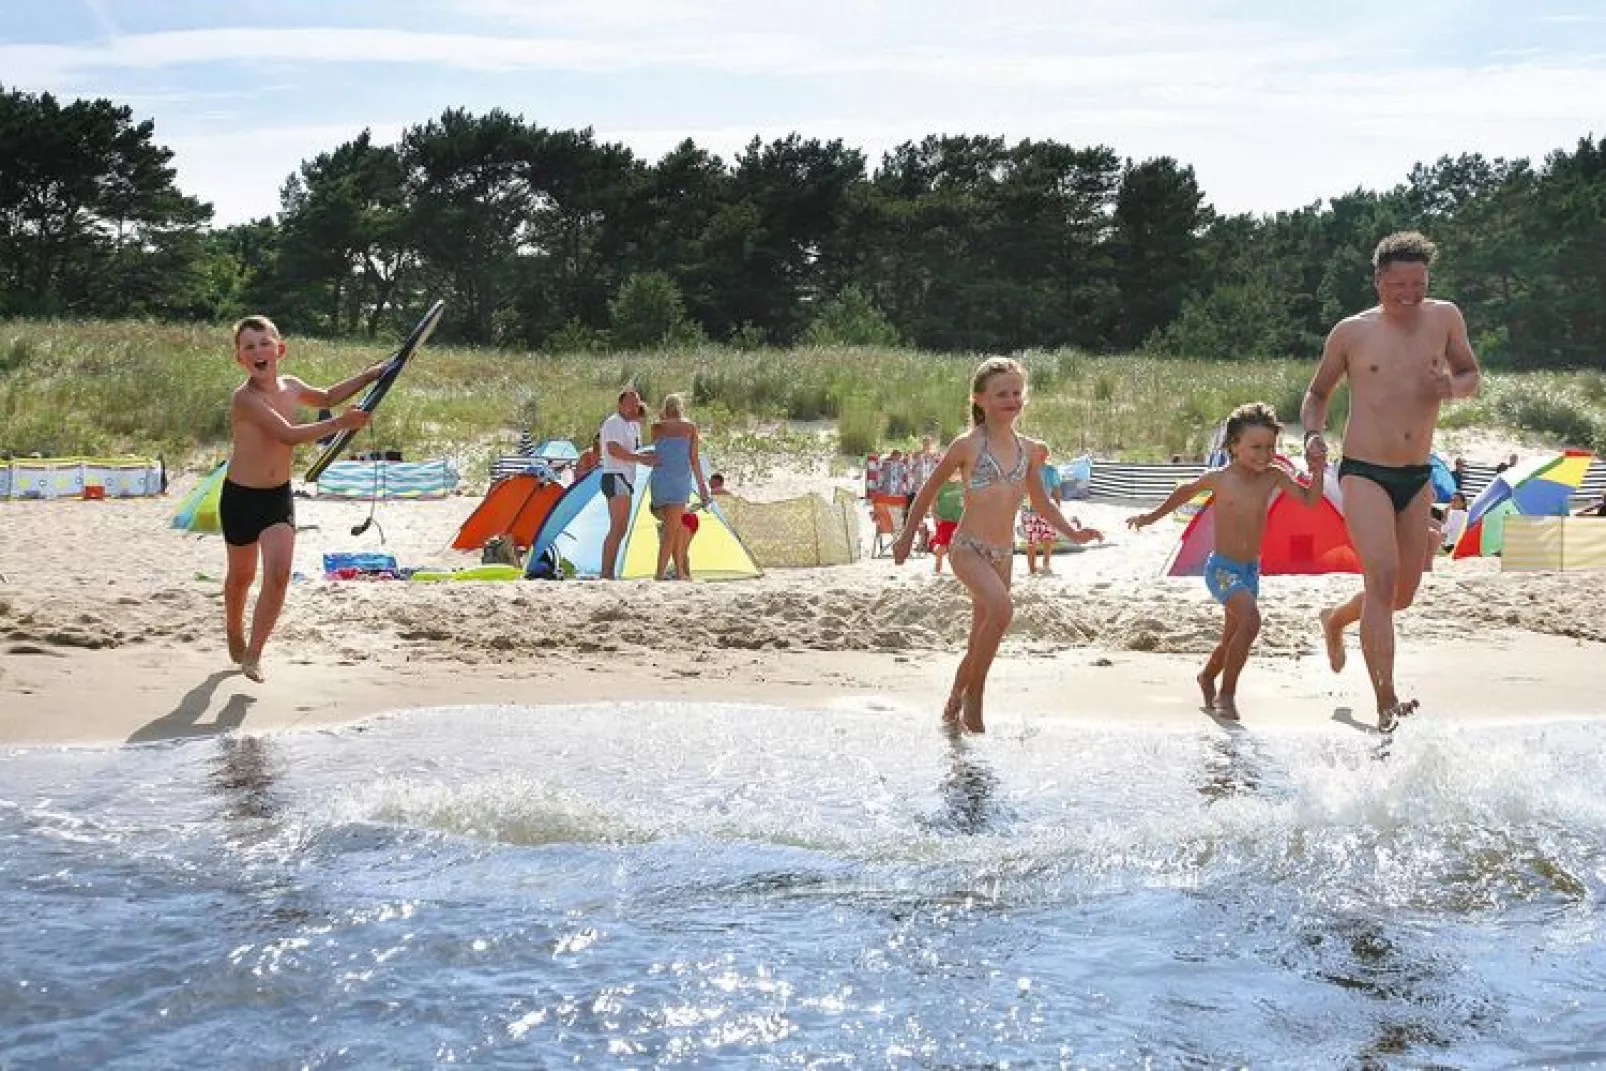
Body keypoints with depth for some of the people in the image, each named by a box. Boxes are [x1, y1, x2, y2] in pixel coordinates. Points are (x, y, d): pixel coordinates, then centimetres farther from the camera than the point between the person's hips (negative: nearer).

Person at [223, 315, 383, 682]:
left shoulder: (290, 386, 1)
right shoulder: (244, 398, -21)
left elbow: (327, 396, 23)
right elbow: (289, 435, -30)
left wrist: (370, 375, 18)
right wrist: (340, 424, -25)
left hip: (279, 496, 4)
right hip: (241, 497, -4)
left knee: (279, 573, -14)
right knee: (241, 575, 14)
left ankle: (253, 654, -6)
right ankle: (234, 634, 42)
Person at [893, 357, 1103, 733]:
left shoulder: (1031, 450, 7)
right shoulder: (968, 445, -8)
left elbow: (1040, 501, 21)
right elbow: (929, 490, 2)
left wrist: (1071, 532, 9)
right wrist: (907, 536, 6)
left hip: (1003, 554, 6)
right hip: (968, 548, -6)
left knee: (982, 637, 11)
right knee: (1001, 608, -29)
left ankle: (967, 710, 26)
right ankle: (965, 693, -15)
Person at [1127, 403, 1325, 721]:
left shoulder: (1273, 476, -3)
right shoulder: (1219, 478, -10)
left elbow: (1309, 500, -3)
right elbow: (1185, 491, 9)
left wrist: (1317, 470, -19)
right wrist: (1152, 516, 19)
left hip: (1250, 571, 5)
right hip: (1222, 568, -5)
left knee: (1233, 638, 17)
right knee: (1250, 619, -28)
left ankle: (1207, 676, 49)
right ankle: (1227, 694, -15)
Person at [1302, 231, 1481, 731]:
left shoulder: (1444, 318, 4)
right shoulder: (1351, 332, -2)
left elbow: (1471, 376, 17)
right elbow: (1317, 393, 10)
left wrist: (1450, 388, -7)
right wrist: (1313, 433, -10)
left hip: (1417, 478, 4)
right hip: (1364, 474, -4)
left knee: (1404, 592, 13)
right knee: (1382, 576, -21)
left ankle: (1335, 619, 46)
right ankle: (1386, 701, -22)